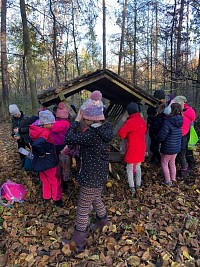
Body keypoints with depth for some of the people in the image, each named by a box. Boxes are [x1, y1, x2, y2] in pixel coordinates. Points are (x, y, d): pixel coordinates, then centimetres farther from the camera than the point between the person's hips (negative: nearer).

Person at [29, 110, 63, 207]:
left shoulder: (35, 130, -2)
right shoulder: (45, 132, -26)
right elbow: (37, 144, -42)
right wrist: (43, 152, -25)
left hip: (40, 161, 8)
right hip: (49, 162, -7)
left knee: (45, 180, 26)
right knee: (55, 181, 15)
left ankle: (46, 197, 42)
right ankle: (57, 199, 30)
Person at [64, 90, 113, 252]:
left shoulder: (92, 134, -29)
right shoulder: (105, 128, -1)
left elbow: (69, 139, -24)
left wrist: (77, 121, -15)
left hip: (91, 177, -9)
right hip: (101, 174, 9)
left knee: (83, 209, 8)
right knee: (96, 199, 32)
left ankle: (79, 242, 25)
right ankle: (103, 220, 56)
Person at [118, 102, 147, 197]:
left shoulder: (130, 122, -19)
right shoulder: (143, 121, 3)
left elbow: (121, 134, -16)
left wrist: (127, 136, 3)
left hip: (132, 148, -6)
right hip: (141, 148, 7)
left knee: (130, 168, 6)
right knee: (138, 167, 19)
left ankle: (132, 188, 6)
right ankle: (138, 185, 27)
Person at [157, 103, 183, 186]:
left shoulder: (167, 121, -26)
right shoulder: (179, 121, -2)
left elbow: (161, 136, -23)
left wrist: (157, 138, -2)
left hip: (168, 147, -7)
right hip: (177, 147, 7)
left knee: (164, 163, 13)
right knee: (172, 162, 26)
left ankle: (168, 181, 20)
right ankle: (173, 178, 40)